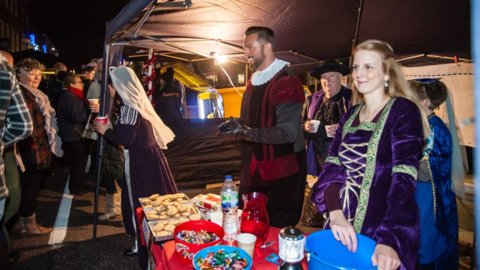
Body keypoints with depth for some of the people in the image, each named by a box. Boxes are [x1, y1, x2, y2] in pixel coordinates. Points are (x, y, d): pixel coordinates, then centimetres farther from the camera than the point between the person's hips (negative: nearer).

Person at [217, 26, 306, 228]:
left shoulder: (287, 83, -20)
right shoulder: (254, 81, 9)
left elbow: (288, 132, -26)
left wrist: (246, 133, -22)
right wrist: (236, 126, 0)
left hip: (282, 173, -8)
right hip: (255, 170, 9)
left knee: (278, 229, 10)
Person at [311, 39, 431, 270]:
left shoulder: (403, 110, -9)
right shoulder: (350, 115, 7)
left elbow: (404, 179, -20)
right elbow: (331, 167, -3)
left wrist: (389, 241, -31)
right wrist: (335, 213, -20)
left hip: (381, 235, -5)